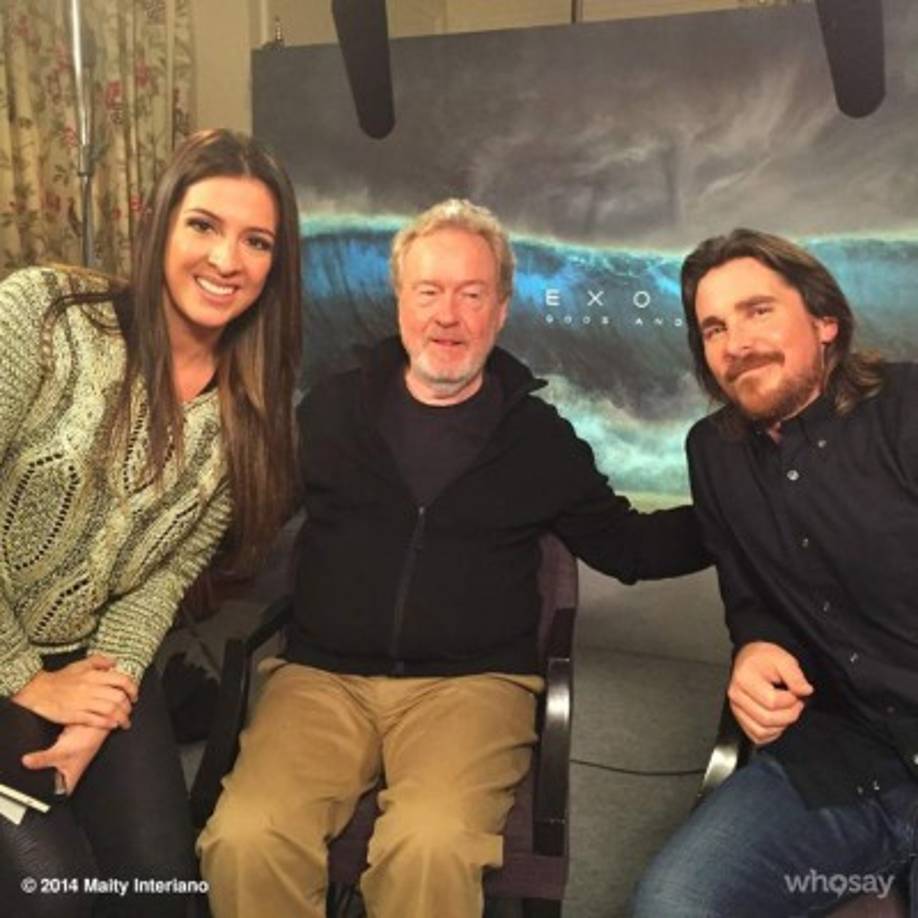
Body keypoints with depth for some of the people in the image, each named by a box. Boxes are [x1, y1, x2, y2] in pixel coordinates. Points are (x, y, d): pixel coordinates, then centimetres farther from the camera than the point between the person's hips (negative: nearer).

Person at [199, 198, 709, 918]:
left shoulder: (539, 436, 9)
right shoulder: (332, 409, 8)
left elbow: (625, 544, 15)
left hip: (472, 682, 0)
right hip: (322, 675, 1)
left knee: (433, 846, -30)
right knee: (244, 840, -24)